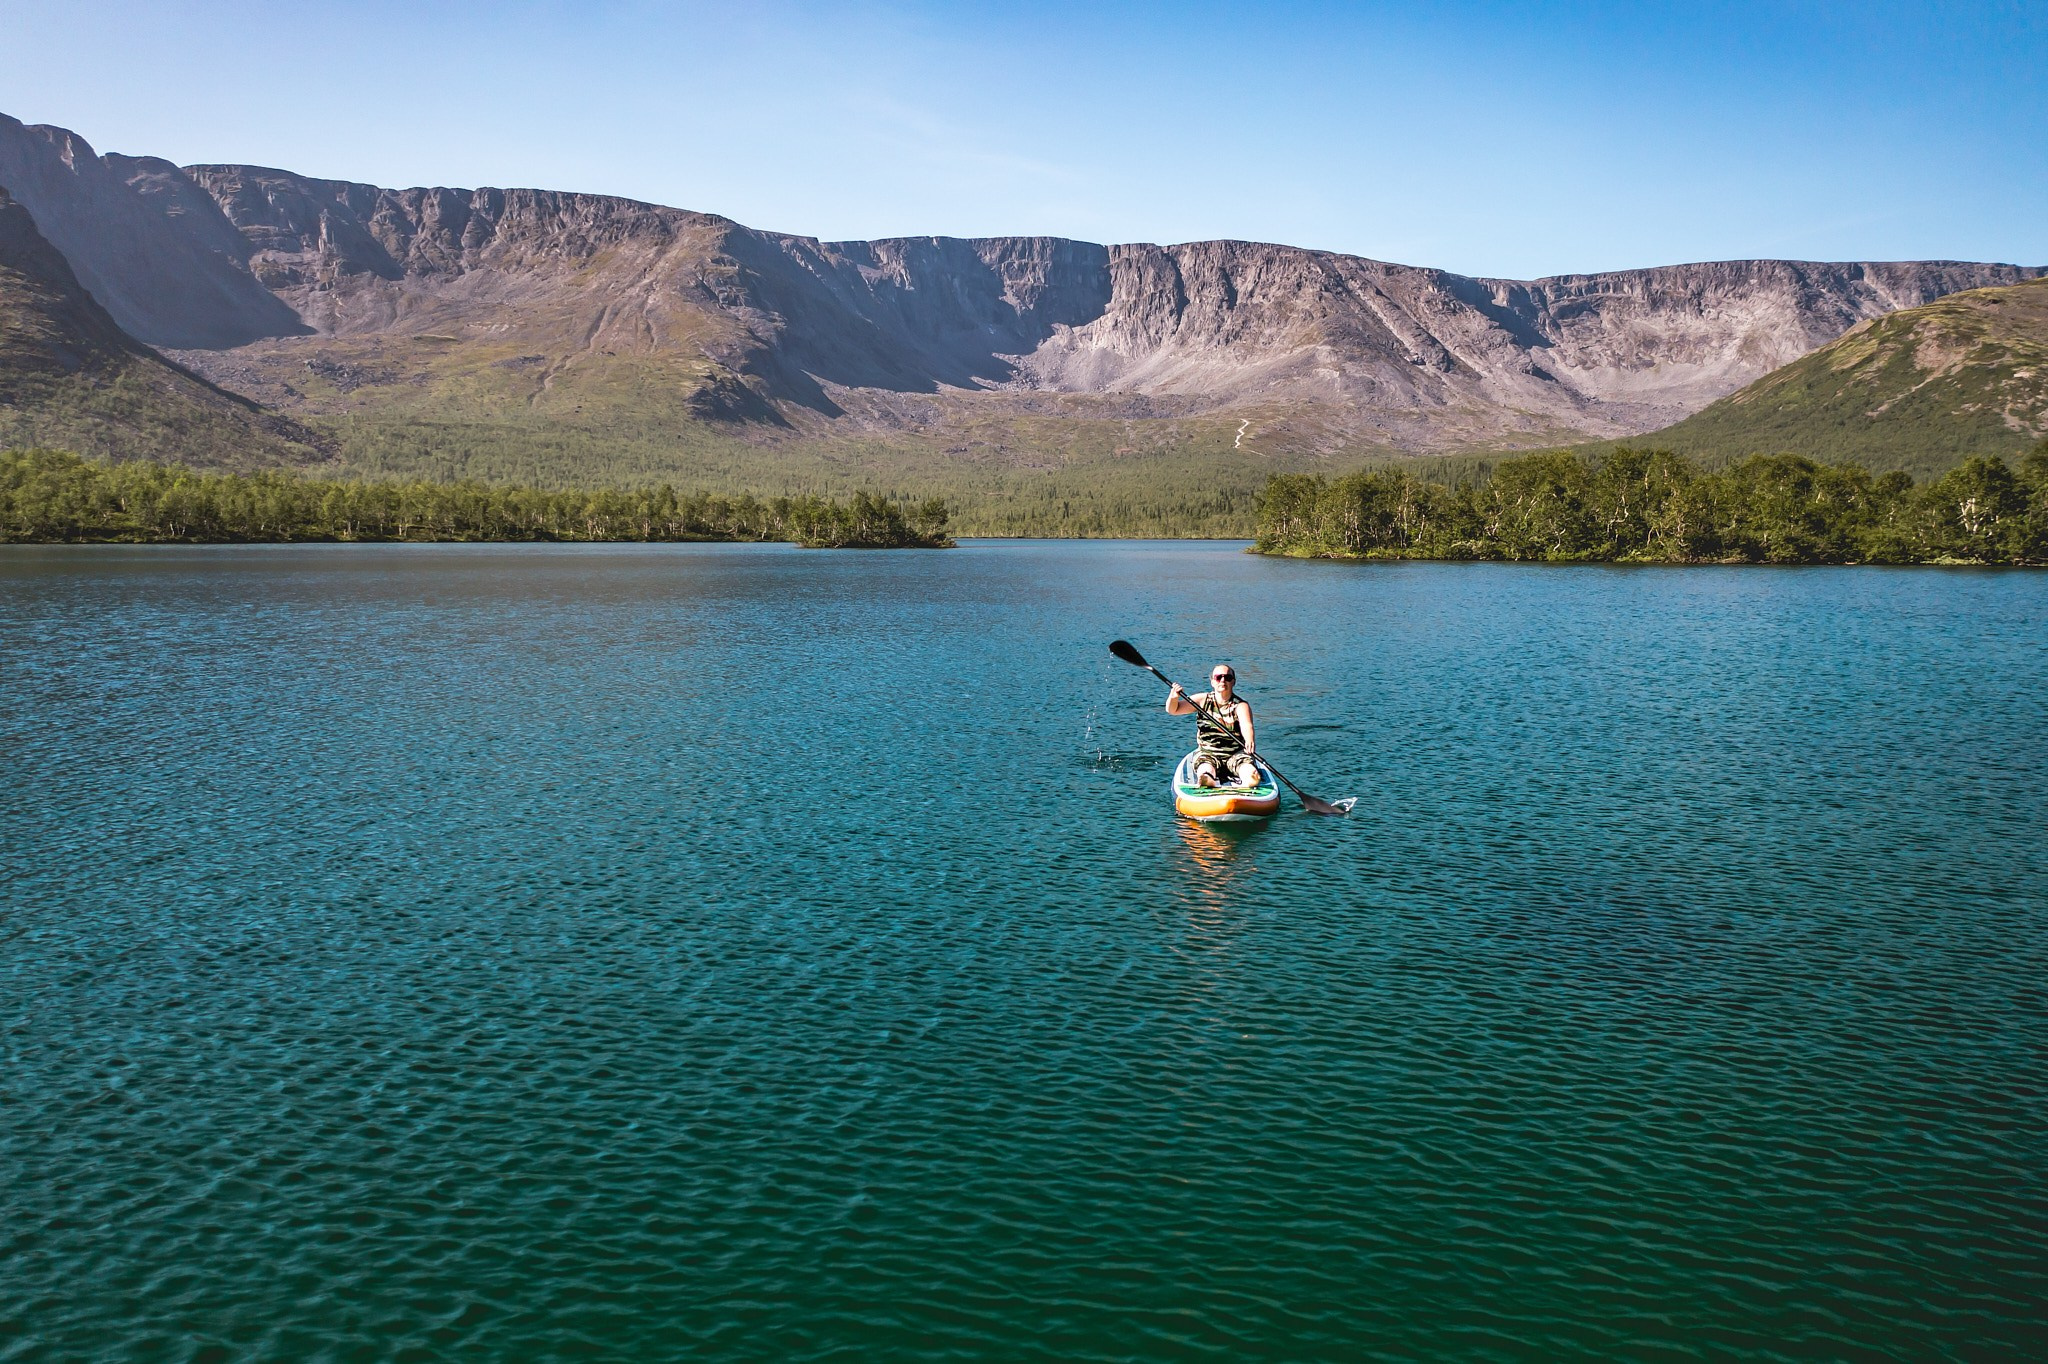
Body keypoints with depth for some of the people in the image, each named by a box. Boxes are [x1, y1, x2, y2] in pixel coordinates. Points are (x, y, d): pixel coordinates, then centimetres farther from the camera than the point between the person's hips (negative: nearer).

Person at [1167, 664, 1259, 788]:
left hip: (1236, 754, 0)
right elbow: (1173, 710, 4)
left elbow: (1246, 725, -21)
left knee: (1252, 776, -31)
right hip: (1207, 754, 0)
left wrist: (1249, 741, -45)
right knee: (1205, 776, -34)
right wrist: (1173, 697, -21)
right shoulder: (1203, 700, 6)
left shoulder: (1240, 705, -1)